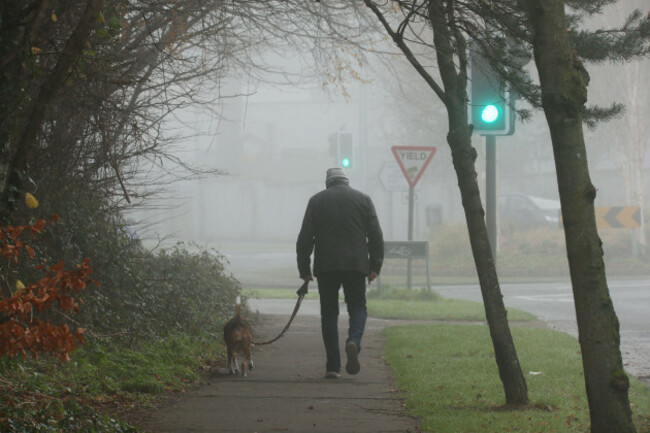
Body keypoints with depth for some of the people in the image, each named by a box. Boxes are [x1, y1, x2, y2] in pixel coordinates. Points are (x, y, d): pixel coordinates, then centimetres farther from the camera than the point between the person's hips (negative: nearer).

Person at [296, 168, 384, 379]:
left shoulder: (316, 200, 9)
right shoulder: (363, 199, 9)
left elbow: (305, 238, 5)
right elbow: (376, 236, 4)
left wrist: (304, 269, 9)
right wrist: (375, 266, 7)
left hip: (325, 266, 0)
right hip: (356, 264, 0)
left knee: (329, 313, 6)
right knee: (357, 307, 10)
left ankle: (333, 365, 0)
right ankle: (354, 341, -21)